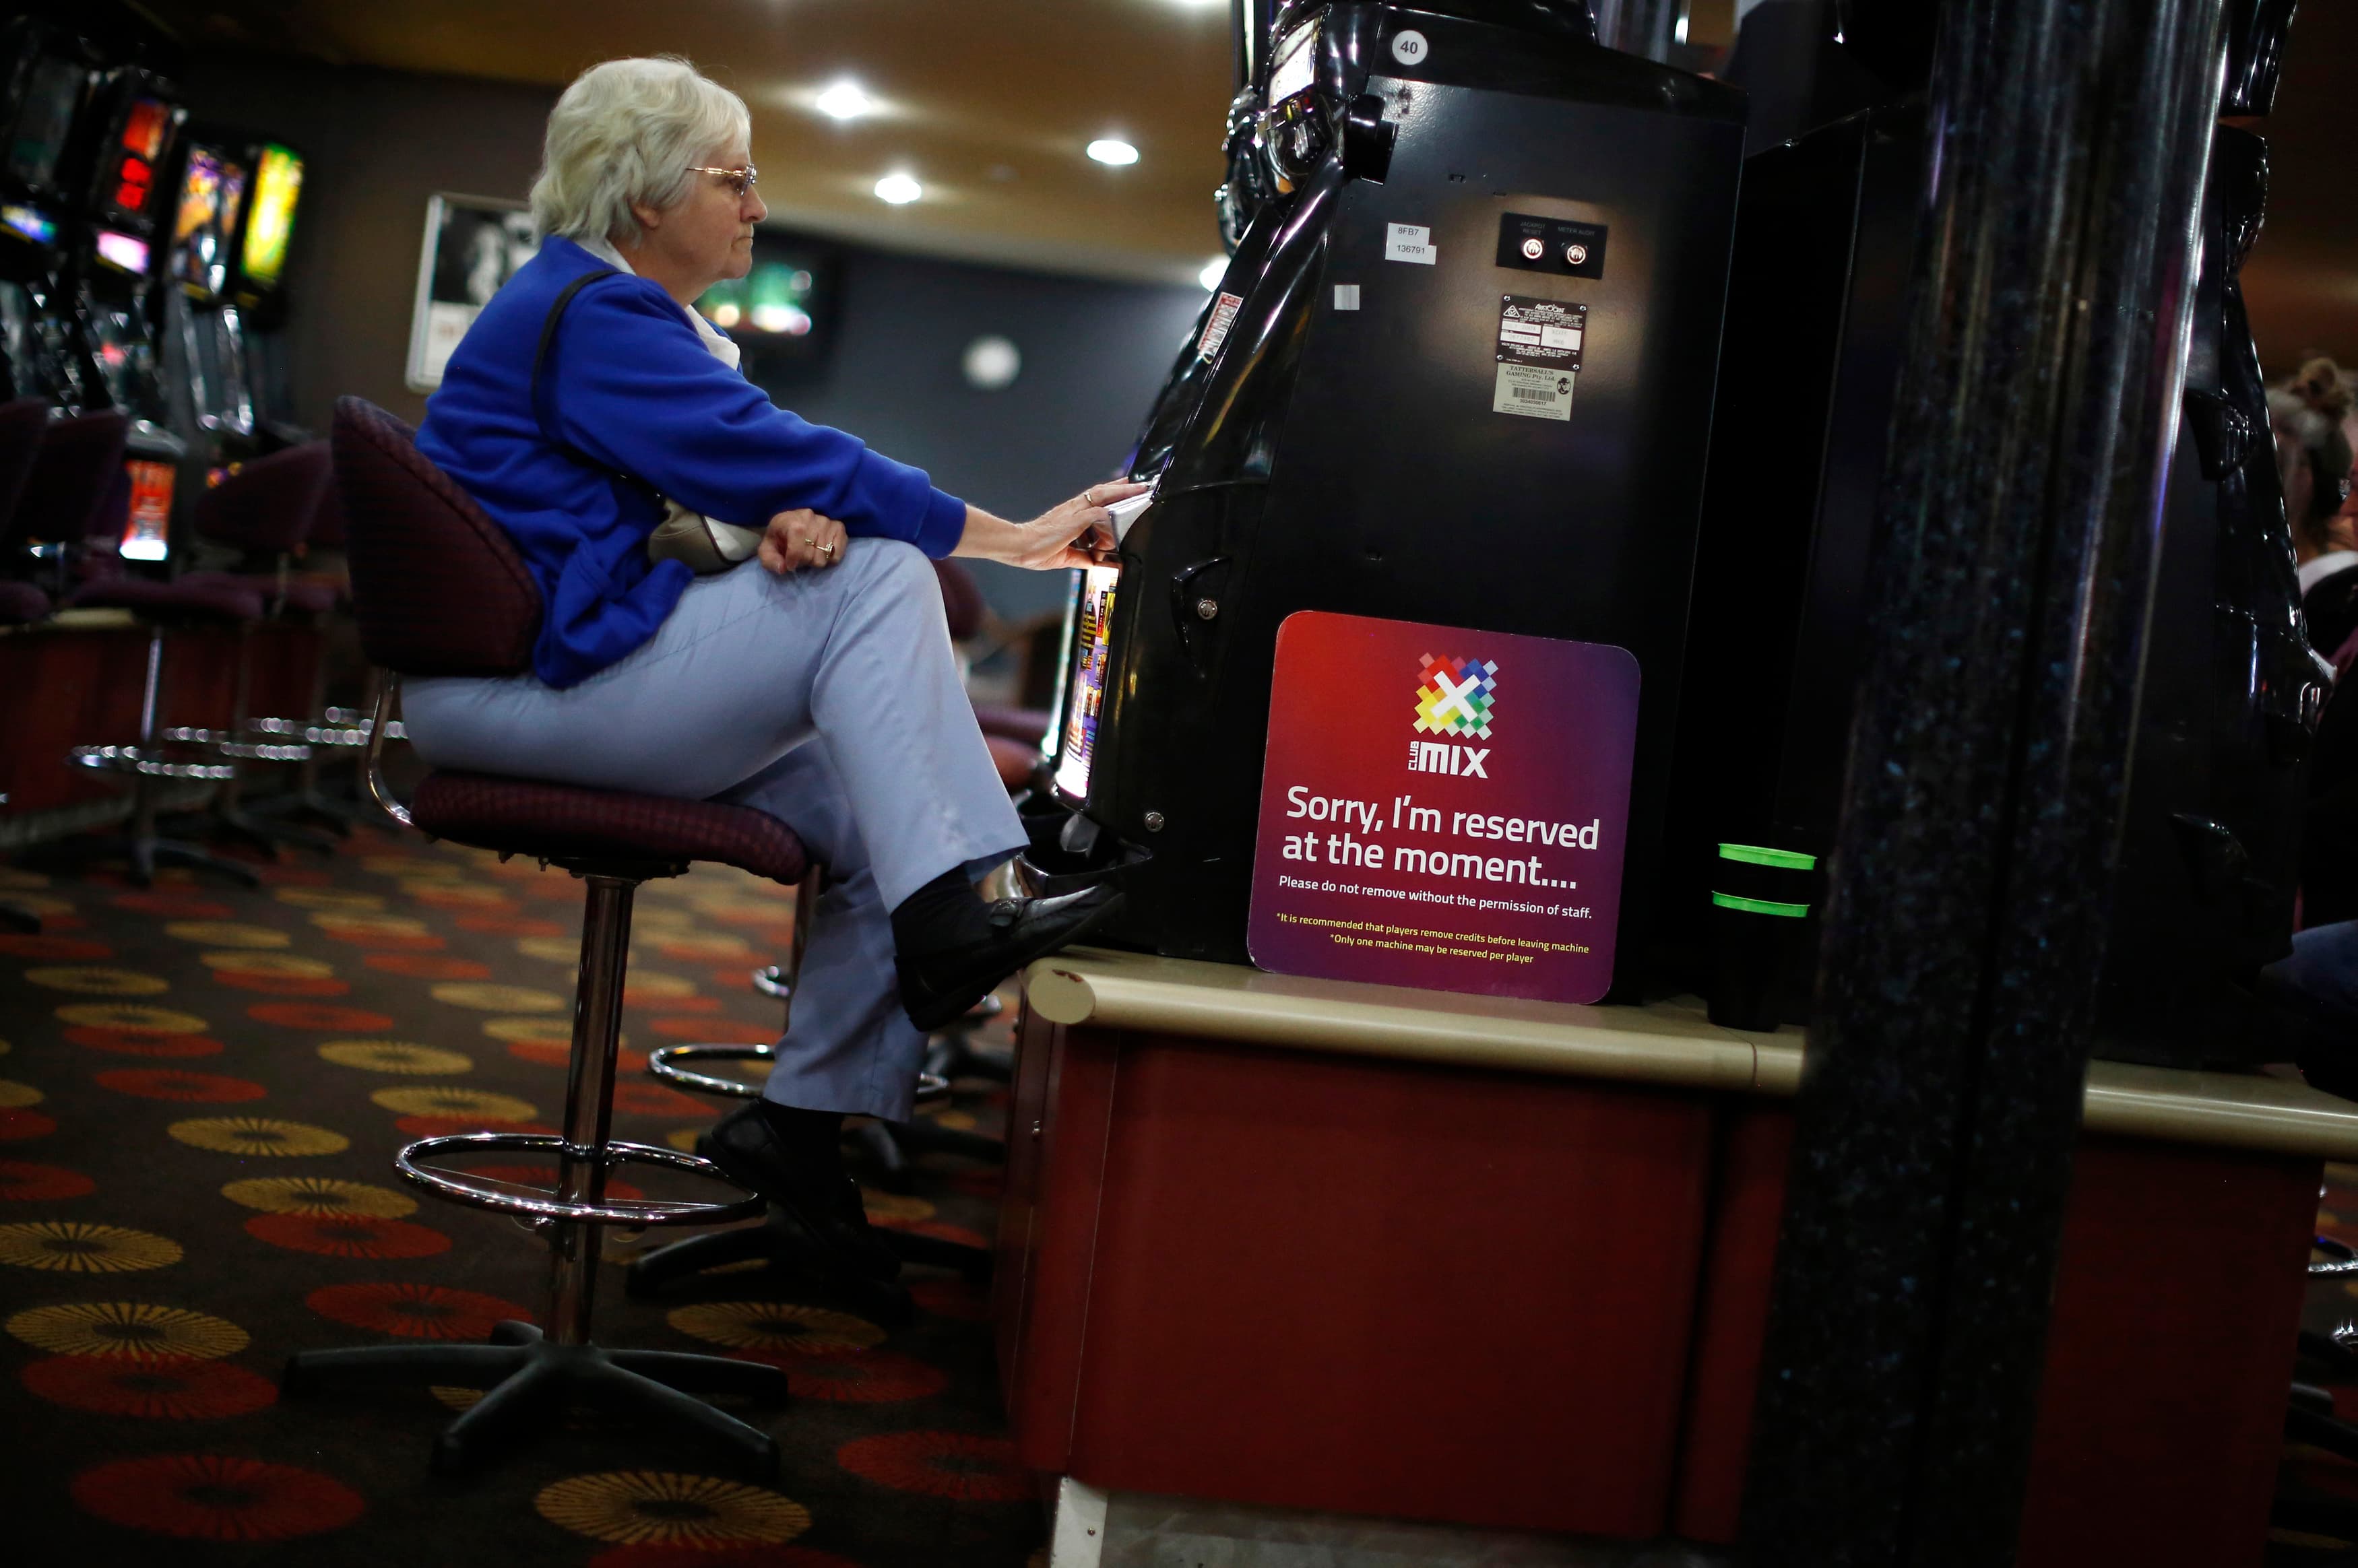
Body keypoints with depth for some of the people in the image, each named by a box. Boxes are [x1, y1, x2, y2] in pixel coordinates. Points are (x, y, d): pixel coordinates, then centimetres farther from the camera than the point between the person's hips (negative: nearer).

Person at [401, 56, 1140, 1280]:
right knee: (879, 581, -21)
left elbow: (736, 480, 13)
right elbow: (778, 461, -19)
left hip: (577, 657, 10)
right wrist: (1014, 540, -15)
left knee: (878, 820, 0)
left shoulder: (635, 316, 20)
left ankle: (808, 1115, 1)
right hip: (518, 682, -10)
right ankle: (950, 918, -28)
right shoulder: (590, 316, -12)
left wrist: (795, 525, -13)